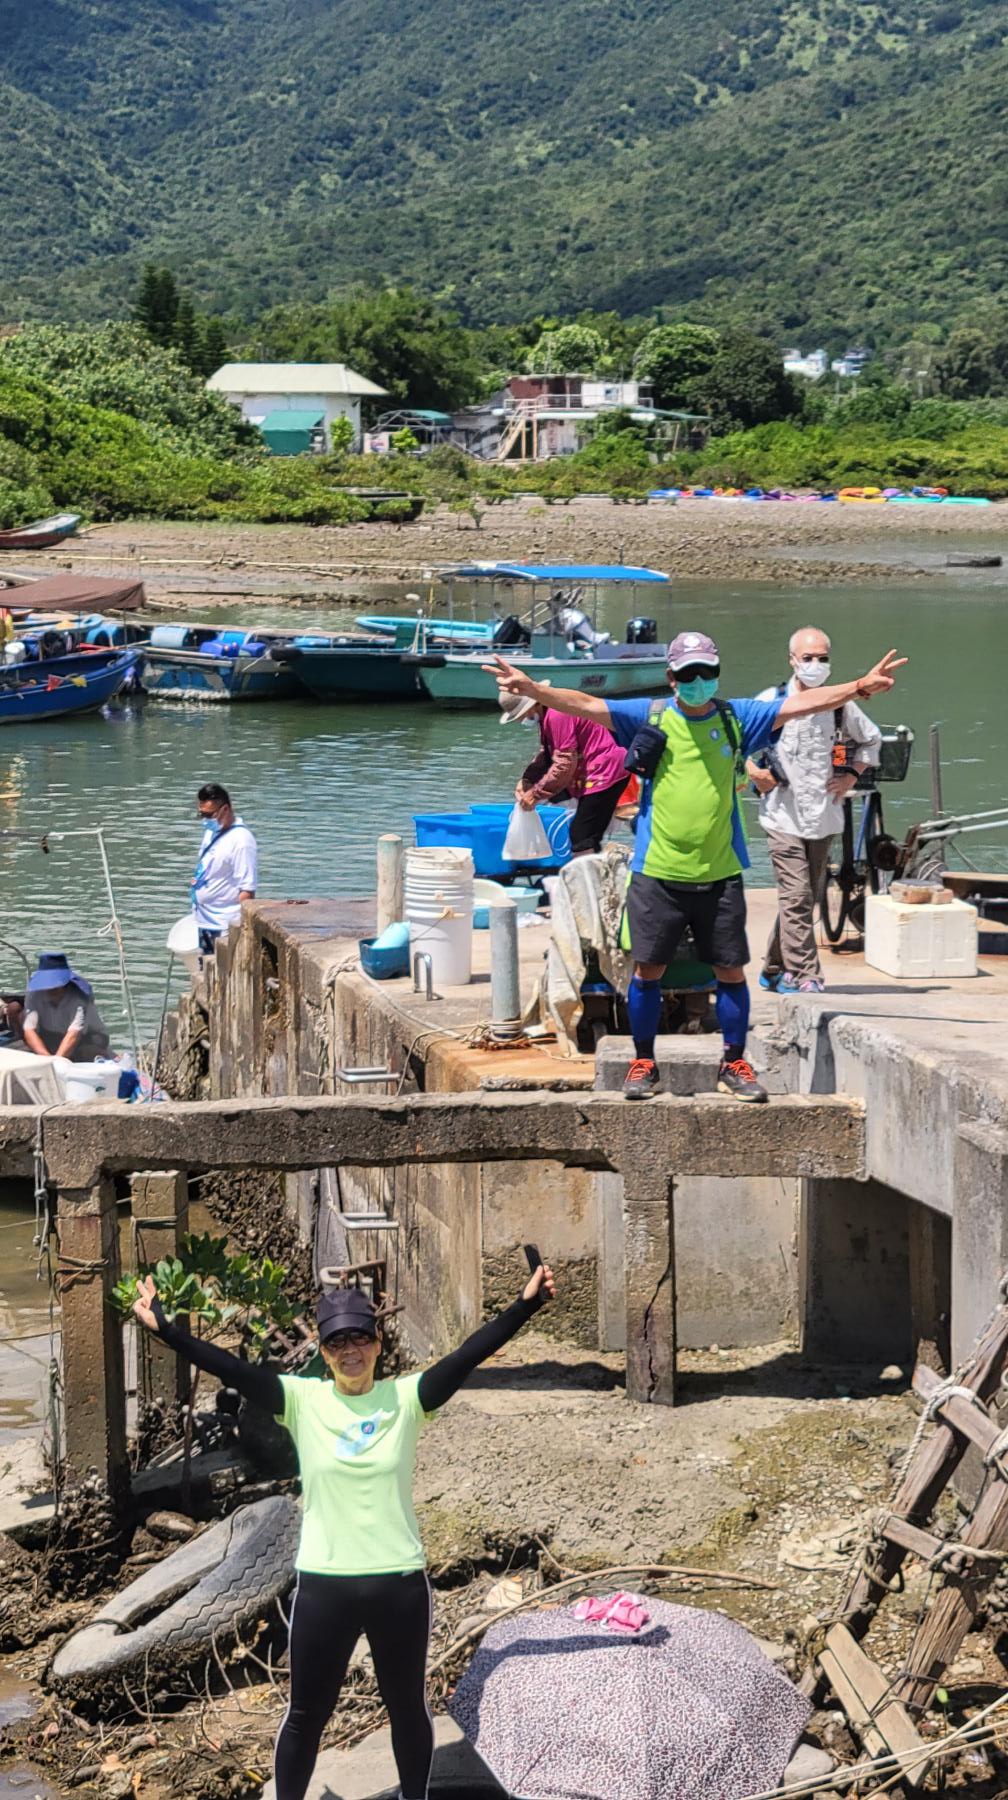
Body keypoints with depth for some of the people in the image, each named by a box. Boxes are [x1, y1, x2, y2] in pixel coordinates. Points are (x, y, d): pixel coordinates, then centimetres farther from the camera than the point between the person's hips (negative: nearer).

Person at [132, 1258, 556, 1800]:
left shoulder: (406, 1398, -4)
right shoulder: (302, 1400, -4)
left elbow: (468, 1354, -13)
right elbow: (231, 1368, -13)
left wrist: (525, 1304, -23)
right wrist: (165, 1329, -24)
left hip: (400, 1582, 1)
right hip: (323, 1584, 0)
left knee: (408, 1708, 17)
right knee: (306, 1714, 12)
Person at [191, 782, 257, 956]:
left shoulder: (241, 840, -19)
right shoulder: (212, 832, 10)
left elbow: (247, 889, -22)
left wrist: (238, 928, -24)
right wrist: (197, 880, 8)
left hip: (226, 927, -10)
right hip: (205, 922, 10)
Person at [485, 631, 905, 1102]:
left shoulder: (737, 718, 7)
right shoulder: (649, 716, 2)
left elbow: (801, 703, 7)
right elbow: (585, 705, -4)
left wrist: (860, 687, 3)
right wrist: (531, 688, -16)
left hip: (720, 874, 1)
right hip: (658, 873, -1)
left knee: (731, 970, 4)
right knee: (647, 969, 3)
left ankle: (734, 1064, 17)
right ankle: (643, 1063, 17)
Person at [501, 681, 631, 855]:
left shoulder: (557, 715, -22)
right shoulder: (547, 713, 11)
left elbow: (565, 764, -23)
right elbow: (545, 754, 18)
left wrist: (535, 794, -15)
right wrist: (526, 781, 4)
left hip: (604, 774, -11)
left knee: (581, 841, -14)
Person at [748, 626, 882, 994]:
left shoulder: (841, 705, 6)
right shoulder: (771, 702, -4)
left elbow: (871, 739, 23)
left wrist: (850, 776, 10)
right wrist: (755, 775, -5)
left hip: (823, 816, 4)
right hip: (783, 815, -4)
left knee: (805, 898, 10)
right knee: (796, 897, -12)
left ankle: (774, 970, 23)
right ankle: (803, 976, -11)